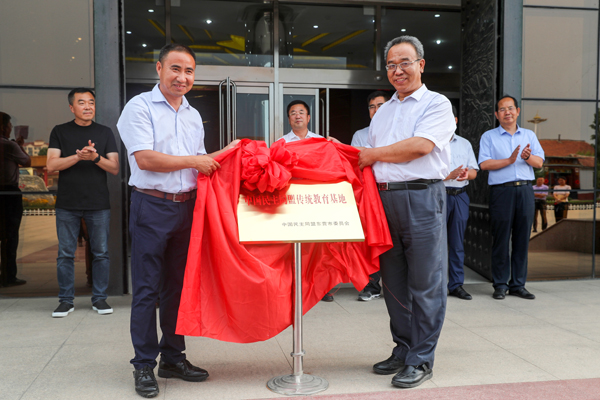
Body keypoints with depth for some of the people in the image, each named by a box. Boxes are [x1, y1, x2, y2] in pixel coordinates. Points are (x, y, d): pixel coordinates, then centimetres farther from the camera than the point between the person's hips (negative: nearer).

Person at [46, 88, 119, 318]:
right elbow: (51, 165, -4)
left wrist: (95, 157, -16)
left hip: (99, 204, 1)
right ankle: (66, 300, 13)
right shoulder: (60, 132, 7)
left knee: (101, 253, 3)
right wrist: (79, 156, -17)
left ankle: (99, 298, 13)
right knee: (65, 254, 3)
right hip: (67, 204, 0)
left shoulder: (105, 133, 9)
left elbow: (114, 168, 3)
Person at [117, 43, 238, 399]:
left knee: (178, 286, 12)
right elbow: (145, 159, -15)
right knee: (147, 289, -1)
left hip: (187, 206, 6)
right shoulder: (140, 107, -4)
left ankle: (173, 357, 23)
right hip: (152, 206, -6)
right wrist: (193, 161, -10)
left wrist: (220, 157, 3)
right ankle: (144, 366, 11)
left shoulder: (193, 115, 17)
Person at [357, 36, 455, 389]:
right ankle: (403, 350, 24)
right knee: (394, 282, 11)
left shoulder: (437, 104, 2)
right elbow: (370, 158, 23)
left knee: (425, 285, -1)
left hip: (422, 197, -6)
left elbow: (421, 145, -14)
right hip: (384, 198, 6)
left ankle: (421, 360, 8)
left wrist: (372, 154, -6)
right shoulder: (383, 112, 22)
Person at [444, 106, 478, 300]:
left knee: (457, 242, 6)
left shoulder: (465, 144, 18)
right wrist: (450, 175, -16)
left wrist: (466, 173, -8)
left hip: (460, 196, 4)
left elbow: (474, 171, 14)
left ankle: (456, 284, 12)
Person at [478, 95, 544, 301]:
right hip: (501, 191, -3)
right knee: (501, 239, -3)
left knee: (522, 239, 4)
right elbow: (484, 164, -5)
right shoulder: (489, 136, 8)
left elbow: (539, 162, 7)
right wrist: (509, 160, -14)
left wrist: (528, 157, -14)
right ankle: (500, 285, 5)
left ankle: (518, 284, 12)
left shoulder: (529, 135, 18)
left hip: (525, 190, 3)